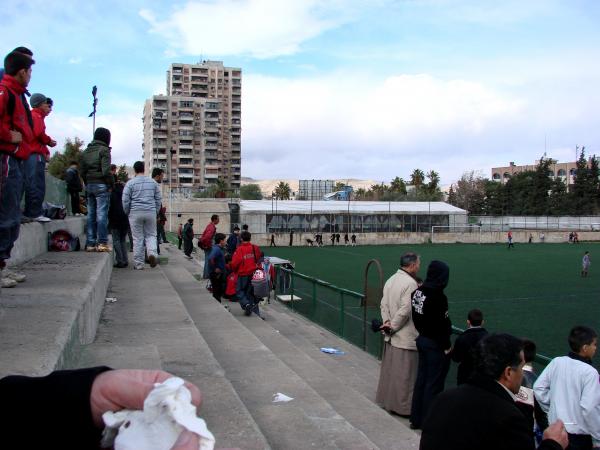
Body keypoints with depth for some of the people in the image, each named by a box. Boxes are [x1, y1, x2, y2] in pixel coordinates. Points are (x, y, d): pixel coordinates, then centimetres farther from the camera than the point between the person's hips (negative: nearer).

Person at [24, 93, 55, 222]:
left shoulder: (37, 116, 24)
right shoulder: (36, 115, -4)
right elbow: (39, 133, -19)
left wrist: (46, 151, 10)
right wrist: (49, 141, -3)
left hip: (33, 155, 10)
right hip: (35, 155, -10)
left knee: (31, 185, 11)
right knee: (37, 186, -10)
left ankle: (29, 212, 15)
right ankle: (35, 213, -11)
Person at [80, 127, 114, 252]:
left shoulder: (86, 151, 14)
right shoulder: (104, 150, -7)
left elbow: (82, 171, 11)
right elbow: (106, 170, -16)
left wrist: (87, 183, 13)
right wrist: (111, 183, -7)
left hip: (89, 185, 7)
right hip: (101, 185, -6)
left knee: (91, 214, 9)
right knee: (102, 214, -5)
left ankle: (90, 243, 10)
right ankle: (102, 243, -6)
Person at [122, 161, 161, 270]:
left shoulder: (130, 183, -2)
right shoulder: (153, 182, 7)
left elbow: (125, 201, -3)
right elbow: (158, 199, 9)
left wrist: (127, 213, 11)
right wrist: (156, 212, 17)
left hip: (135, 213, -2)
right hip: (151, 212, 2)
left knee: (137, 238, 4)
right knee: (151, 235, 12)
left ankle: (138, 264, 7)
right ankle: (152, 253, -15)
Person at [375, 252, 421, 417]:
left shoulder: (391, 280, 8)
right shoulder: (410, 283, -19)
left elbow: (384, 304, 6)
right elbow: (405, 310, -22)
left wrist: (387, 322, -2)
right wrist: (392, 327, -12)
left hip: (391, 336, 9)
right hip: (405, 337, -9)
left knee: (389, 369, 18)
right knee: (404, 373, 2)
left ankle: (386, 400, 29)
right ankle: (403, 406, 10)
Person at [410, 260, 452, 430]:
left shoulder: (417, 292, 0)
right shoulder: (438, 297, -23)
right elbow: (442, 324, -22)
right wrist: (447, 346, -12)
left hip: (422, 340, 8)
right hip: (435, 344, -8)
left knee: (421, 379, 18)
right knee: (434, 383, 5)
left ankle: (416, 419, 28)